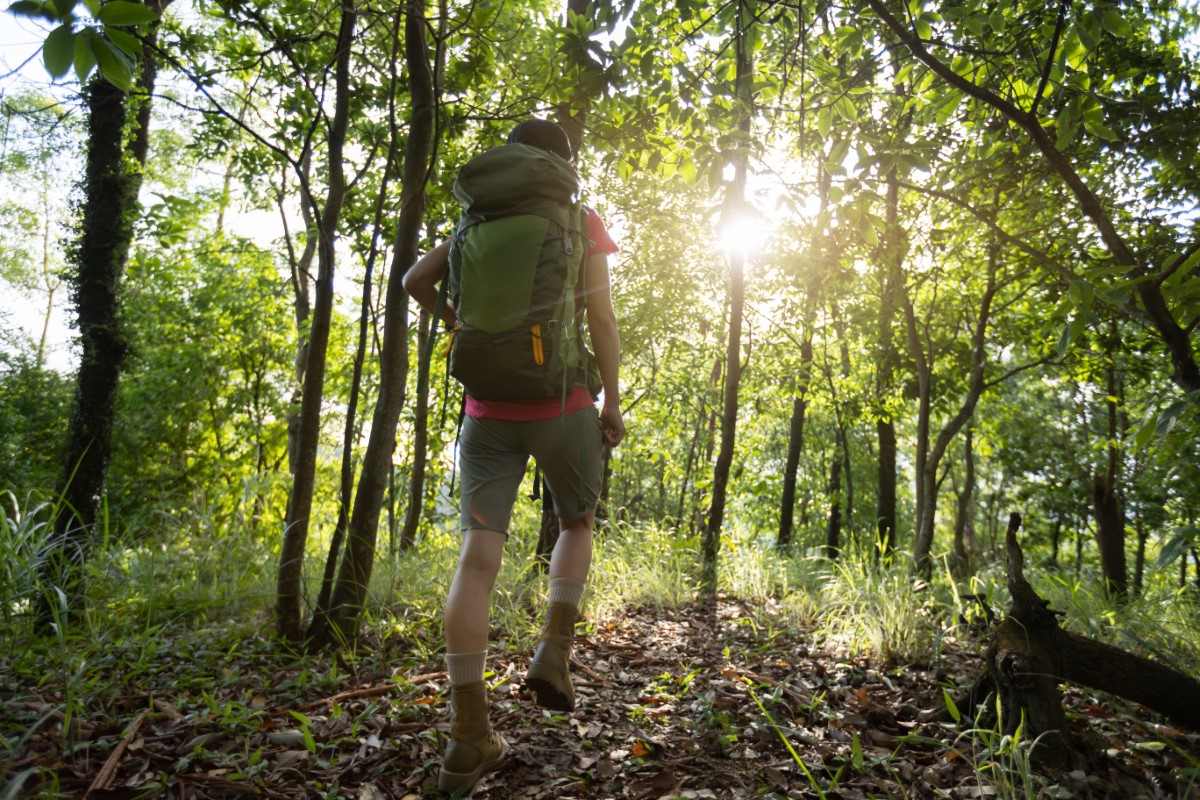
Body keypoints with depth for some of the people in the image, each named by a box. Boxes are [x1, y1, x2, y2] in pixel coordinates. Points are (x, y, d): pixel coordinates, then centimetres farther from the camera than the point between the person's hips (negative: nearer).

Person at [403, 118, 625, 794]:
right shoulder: (581, 222, 3)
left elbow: (416, 279, 13)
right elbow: (601, 314, -6)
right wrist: (614, 400, -1)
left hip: (488, 409, 3)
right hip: (560, 404, -3)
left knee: (479, 557, -3)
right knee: (578, 522, 21)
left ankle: (470, 738, -4)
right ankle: (554, 652, 4)